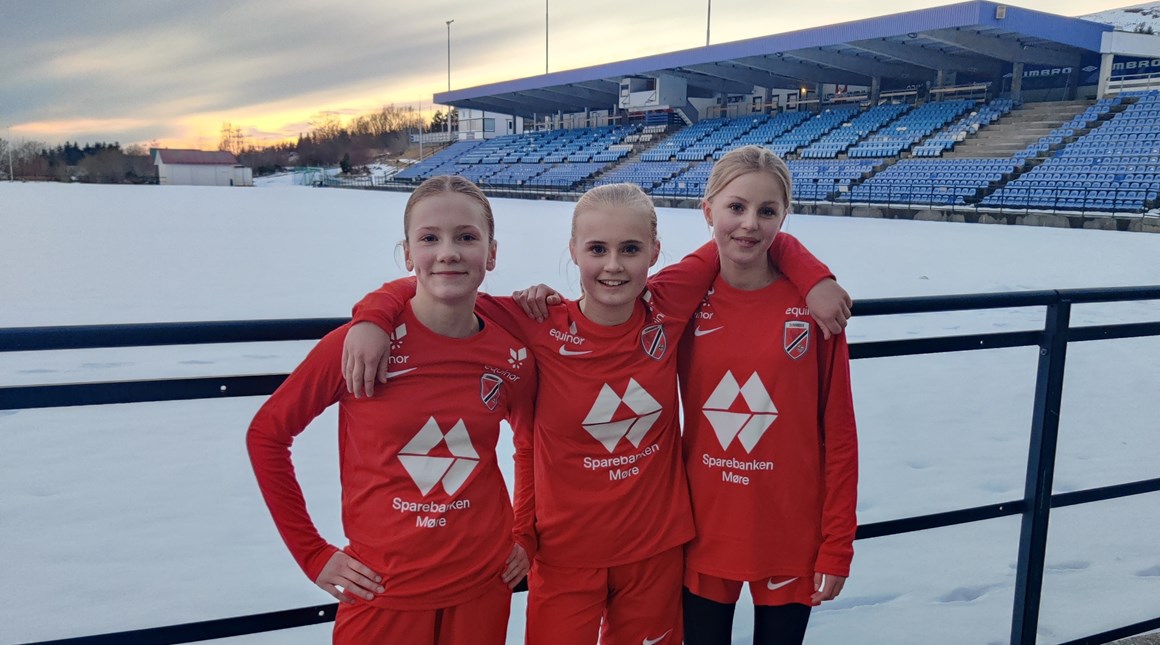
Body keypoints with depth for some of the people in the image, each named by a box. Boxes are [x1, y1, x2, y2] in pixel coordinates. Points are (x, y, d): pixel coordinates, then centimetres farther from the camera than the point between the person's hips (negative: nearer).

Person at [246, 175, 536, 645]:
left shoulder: (514, 357, -7)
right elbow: (266, 434, -4)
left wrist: (525, 536, 6)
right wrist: (312, 554, -4)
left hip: (483, 587, 3)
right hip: (382, 590, -2)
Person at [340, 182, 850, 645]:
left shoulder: (666, 308, -11)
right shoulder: (541, 328, -17)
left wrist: (814, 278, -11)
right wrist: (373, 316, -29)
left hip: (657, 549, 3)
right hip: (567, 554, -2)